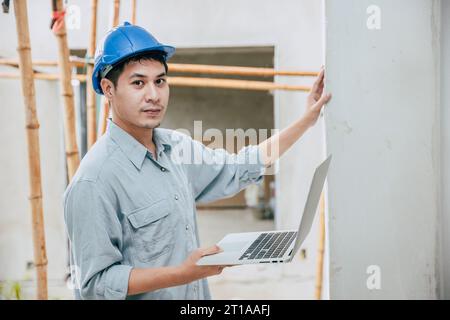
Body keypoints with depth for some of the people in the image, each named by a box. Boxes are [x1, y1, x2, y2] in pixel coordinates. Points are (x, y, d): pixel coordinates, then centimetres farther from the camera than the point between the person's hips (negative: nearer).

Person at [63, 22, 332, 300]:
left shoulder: (176, 146, -1)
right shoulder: (94, 182, -23)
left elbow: (239, 170, 13)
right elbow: (95, 282, -23)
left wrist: (307, 120, 10)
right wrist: (183, 274, -30)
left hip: (196, 294, 7)